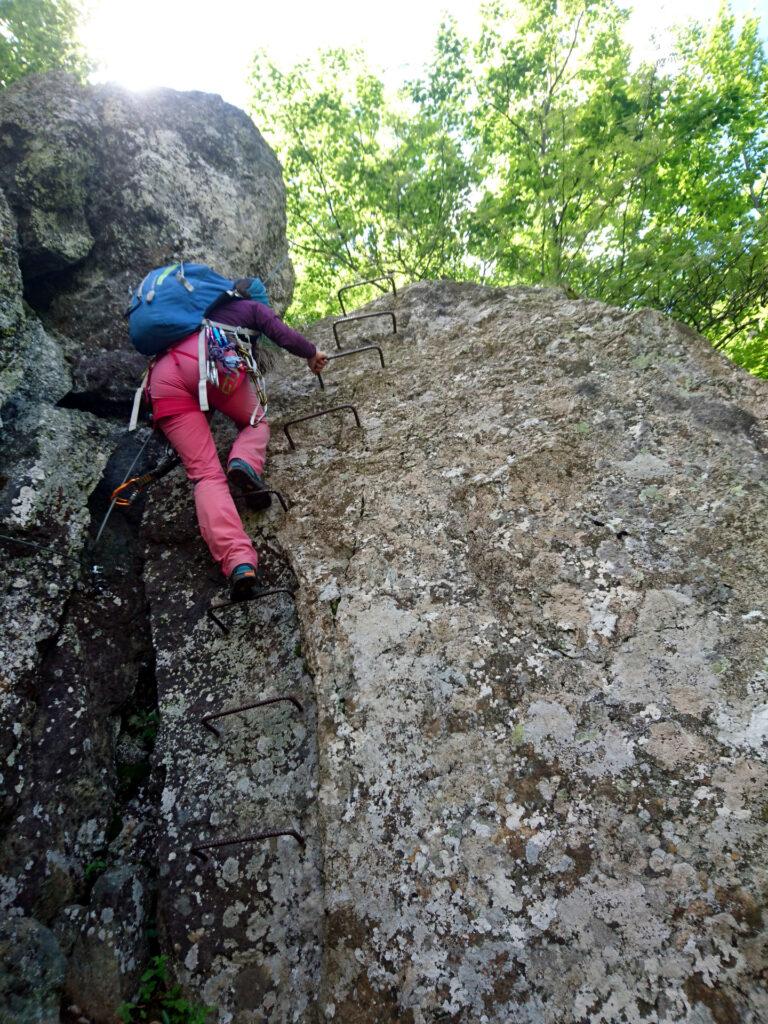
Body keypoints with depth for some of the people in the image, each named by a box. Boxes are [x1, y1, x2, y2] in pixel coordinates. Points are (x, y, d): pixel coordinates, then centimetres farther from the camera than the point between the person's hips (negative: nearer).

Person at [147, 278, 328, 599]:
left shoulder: (208, 308, 43)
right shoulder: (252, 307, 29)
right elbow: (284, 336, 15)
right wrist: (312, 353, 34)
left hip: (161, 376, 4)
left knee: (206, 473, -8)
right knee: (256, 421, 25)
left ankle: (238, 562, -28)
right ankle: (245, 462, -11)